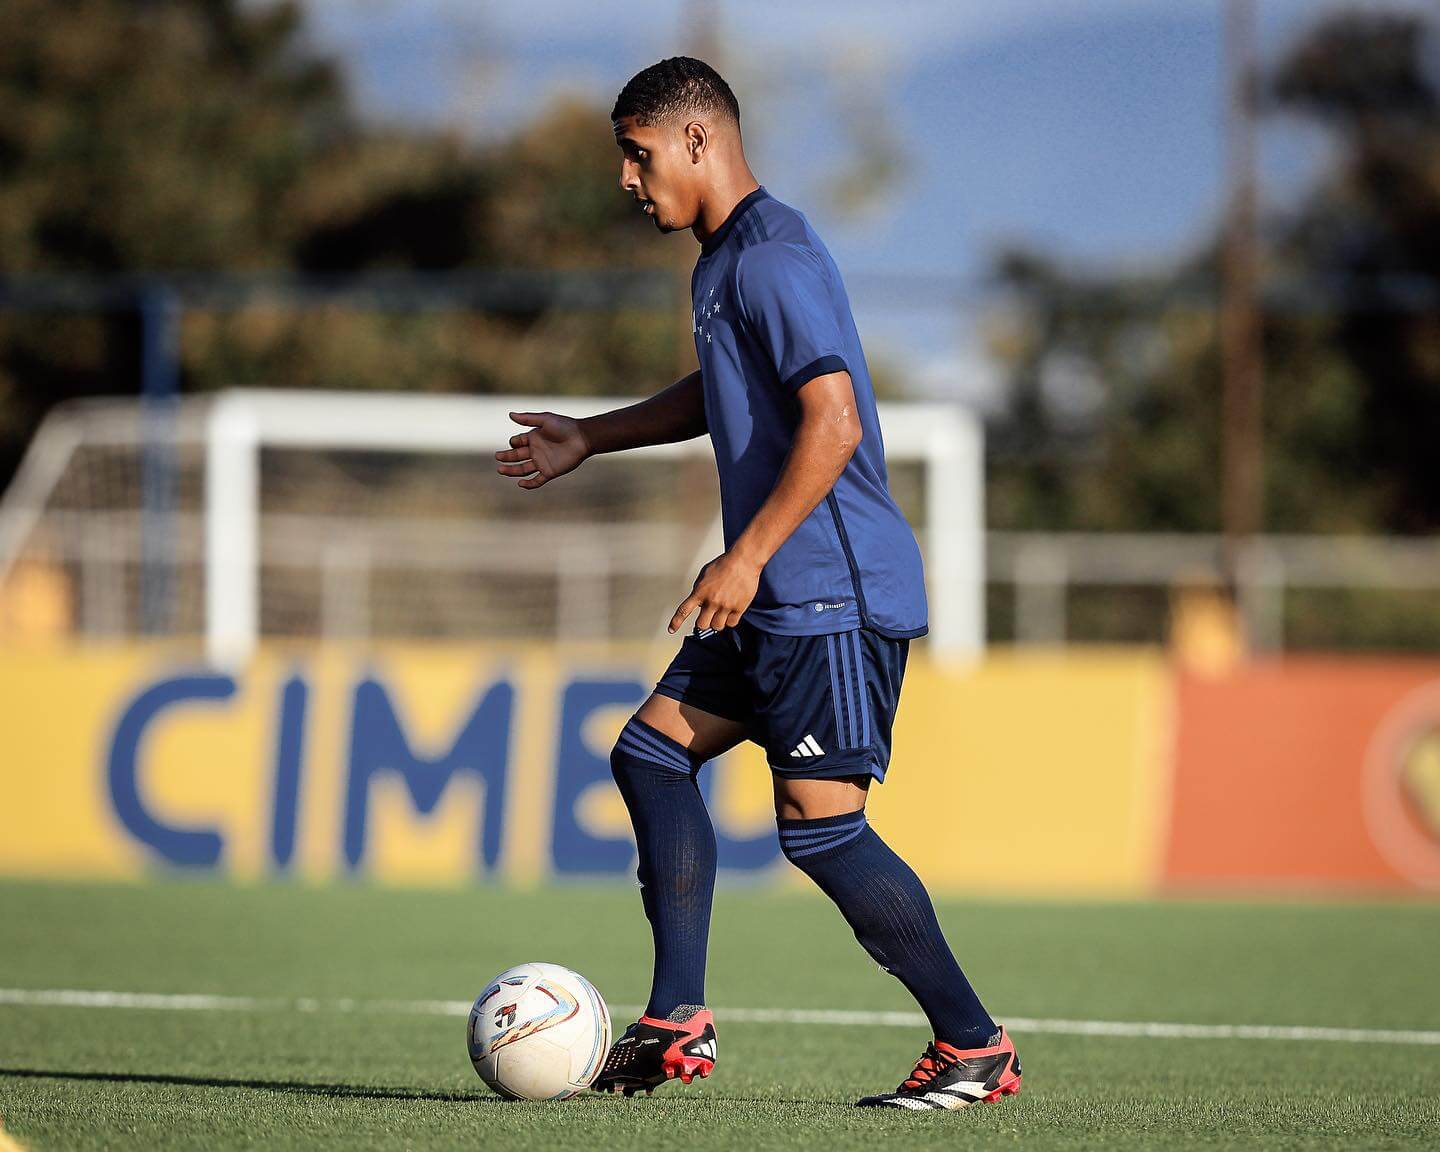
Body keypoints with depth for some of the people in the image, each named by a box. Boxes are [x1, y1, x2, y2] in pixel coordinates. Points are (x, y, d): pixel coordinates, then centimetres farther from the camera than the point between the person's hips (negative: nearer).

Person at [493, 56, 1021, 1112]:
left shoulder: (772, 259, -16)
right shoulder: (725, 258, 16)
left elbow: (834, 422, -24)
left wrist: (746, 558, -23)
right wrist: (590, 438, 38)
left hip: (836, 595, -11)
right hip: (779, 598, 11)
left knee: (821, 827, -11)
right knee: (653, 754, 9)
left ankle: (975, 1047, -2)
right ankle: (681, 1022, 9)